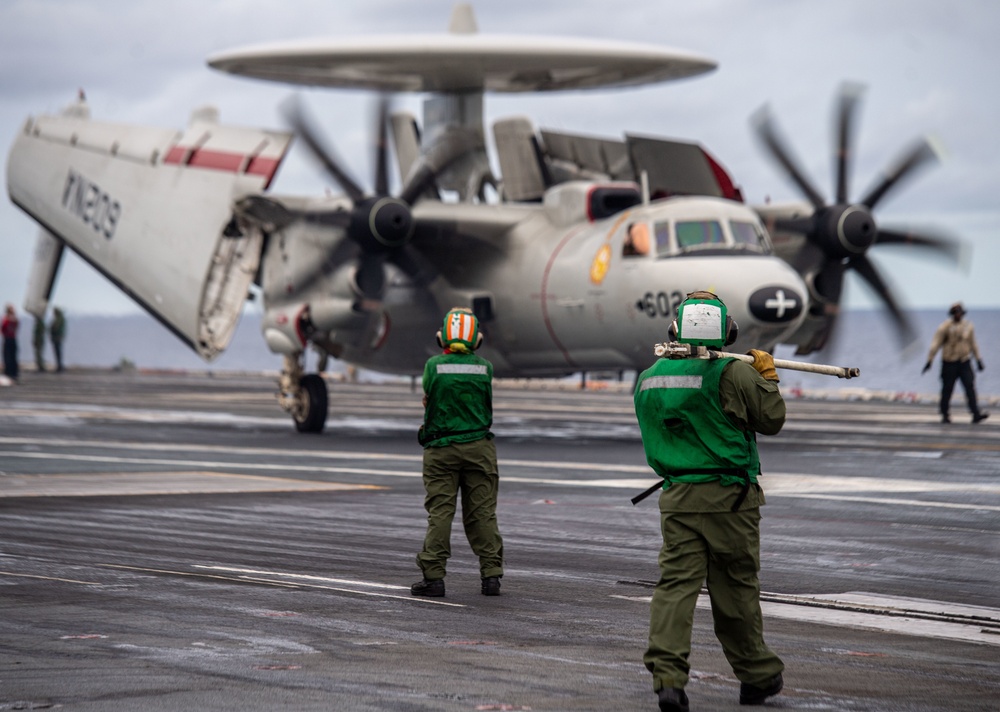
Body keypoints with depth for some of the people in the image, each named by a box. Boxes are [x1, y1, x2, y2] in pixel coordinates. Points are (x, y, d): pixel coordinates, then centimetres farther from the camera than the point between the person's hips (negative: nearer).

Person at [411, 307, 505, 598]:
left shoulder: (434, 366, -7)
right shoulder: (485, 368, -1)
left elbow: (427, 401, 6)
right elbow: (485, 406, 7)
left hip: (441, 449, -1)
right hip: (479, 446, 1)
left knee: (439, 512, 1)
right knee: (482, 513, 6)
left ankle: (433, 576, -1)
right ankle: (491, 574, 7)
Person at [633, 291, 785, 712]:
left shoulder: (649, 378, 5)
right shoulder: (735, 374, -11)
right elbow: (772, 419, -2)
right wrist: (767, 376, 13)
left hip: (677, 498, 3)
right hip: (728, 497, -3)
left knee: (676, 583, -1)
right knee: (736, 590, 7)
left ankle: (667, 675, -16)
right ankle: (757, 676, 21)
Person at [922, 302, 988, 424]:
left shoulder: (968, 326, 7)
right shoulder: (945, 326, -5)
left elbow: (973, 344, 17)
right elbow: (936, 343, -5)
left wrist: (978, 359, 15)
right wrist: (929, 360, -9)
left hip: (964, 362, 3)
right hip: (949, 363, -3)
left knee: (970, 387, -9)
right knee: (947, 389, 2)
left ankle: (976, 414, -16)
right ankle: (944, 415, 16)